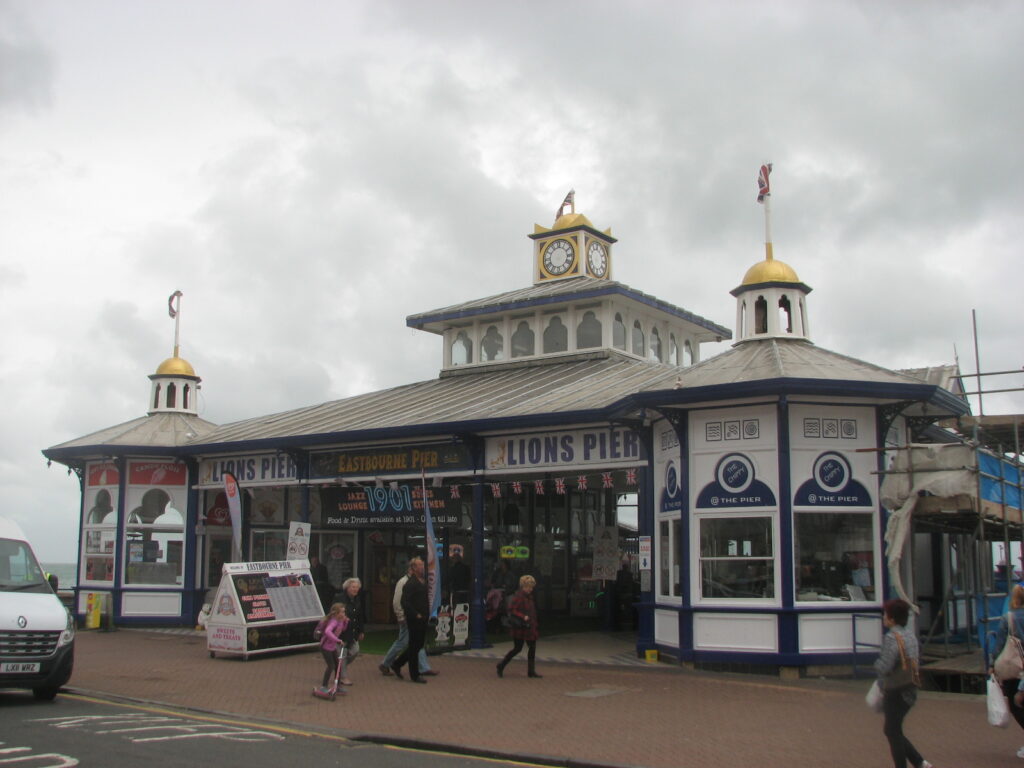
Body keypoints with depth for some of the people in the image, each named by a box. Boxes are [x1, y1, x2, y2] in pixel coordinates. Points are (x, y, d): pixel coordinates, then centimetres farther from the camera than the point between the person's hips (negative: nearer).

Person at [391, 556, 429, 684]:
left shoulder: (423, 582, 13)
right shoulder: (410, 584, -15)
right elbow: (405, 602, -21)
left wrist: (427, 614, 13)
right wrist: (416, 615, -19)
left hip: (422, 619, 9)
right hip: (414, 620, -9)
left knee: (419, 644, 15)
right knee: (414, 646, 0)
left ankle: (397, 665, 28)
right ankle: (414, 675, 10)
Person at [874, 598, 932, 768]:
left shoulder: (891, 638, -20)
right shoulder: (911, 636, 7)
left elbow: (884, 667, -26)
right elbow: (917, 659, 17)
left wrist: (877, 663, -3)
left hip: (895, 692, -9)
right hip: (910, 690, 9)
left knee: (893, 732, 5)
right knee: (893, 730, 18)